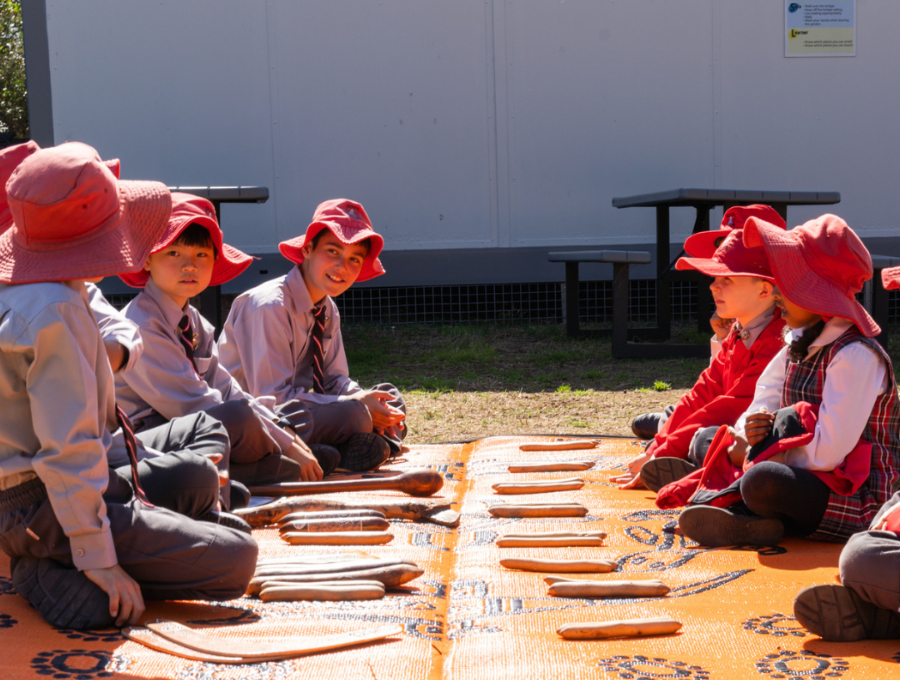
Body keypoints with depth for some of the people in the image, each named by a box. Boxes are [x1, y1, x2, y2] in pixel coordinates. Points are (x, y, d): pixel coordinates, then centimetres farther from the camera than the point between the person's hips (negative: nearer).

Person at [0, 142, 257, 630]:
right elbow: (68, 448, -26)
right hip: (45, 508, -10)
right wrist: (97, 558, -22)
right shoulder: (56, 310, -24)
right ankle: (57, 579, -9)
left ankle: (44, 566, 11)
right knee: (236, 559, -10)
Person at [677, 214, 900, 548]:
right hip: (813, 483, 9)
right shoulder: (800, 348, 9)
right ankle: (754, 517, -14)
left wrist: (761, 452, -13)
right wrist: (750, 429, -14)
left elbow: (828, 452, -24)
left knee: (762, 482, -35)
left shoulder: (855, 355, -18)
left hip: (859, 501, -9)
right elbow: (762, 406, 9)